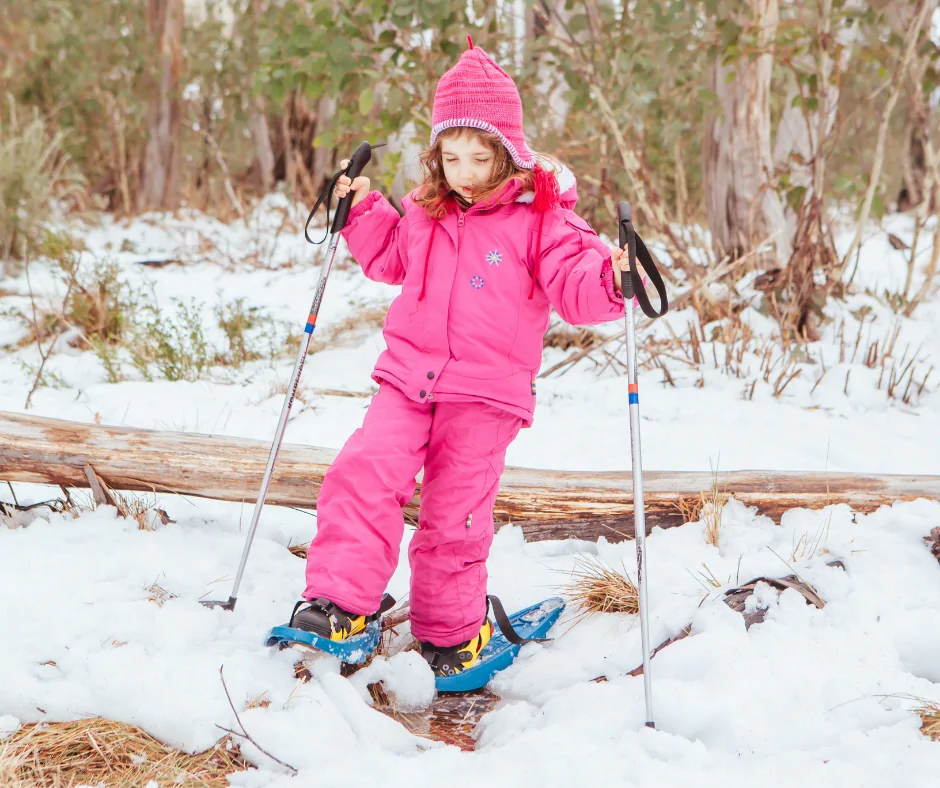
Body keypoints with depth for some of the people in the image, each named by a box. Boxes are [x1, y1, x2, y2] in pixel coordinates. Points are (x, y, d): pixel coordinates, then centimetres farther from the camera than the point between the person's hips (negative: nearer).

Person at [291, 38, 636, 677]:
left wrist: (610, 278, -33)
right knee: (364, 472, -16)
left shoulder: (540, 219, -6)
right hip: (410, 378, 4)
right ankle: (342, 600, -12)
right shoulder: (425, 215, 10)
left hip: (486, 395, -4)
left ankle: (452, 630, 21)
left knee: (455, 516, 2)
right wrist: (363, 211, 16)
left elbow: (575, 283, -12)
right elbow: (391, 259, 28)